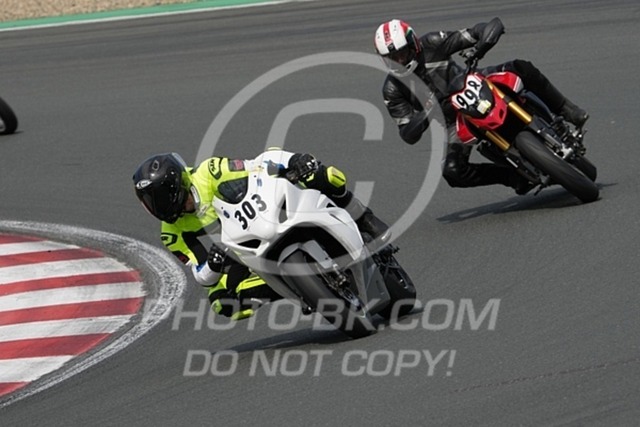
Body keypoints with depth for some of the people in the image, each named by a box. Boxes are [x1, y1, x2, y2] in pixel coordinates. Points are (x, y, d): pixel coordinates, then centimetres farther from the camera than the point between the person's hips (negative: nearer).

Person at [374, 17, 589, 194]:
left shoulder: (432, 44, -18)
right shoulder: (393, 90, -16)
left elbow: (492, 27, -20)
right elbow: (408, 134, -17)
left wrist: (480, 46, -44)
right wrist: (427, 114, -38)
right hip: (453, 121, 0)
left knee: (521, 68, -25)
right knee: (451, 172, -26)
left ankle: (566, 111, -9)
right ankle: (512, 177, -5)